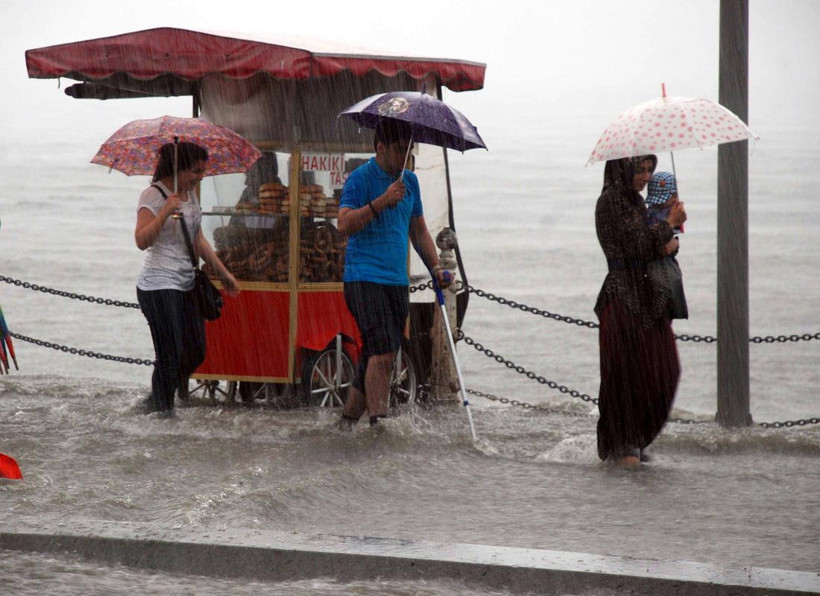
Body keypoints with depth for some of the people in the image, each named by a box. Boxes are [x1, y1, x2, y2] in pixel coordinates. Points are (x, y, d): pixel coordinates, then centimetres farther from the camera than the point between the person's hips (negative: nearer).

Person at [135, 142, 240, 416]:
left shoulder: (190, 194, 14)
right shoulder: (153, 195, -11)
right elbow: (142, 241, -22)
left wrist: (223, 273, 23)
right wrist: (166, 211, -30)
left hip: (186, 285, 8)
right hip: (159, 285, -8)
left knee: (195, 353, 8)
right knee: (170, 356, -10)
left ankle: (154, 402, 24)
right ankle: (161, 409, 1)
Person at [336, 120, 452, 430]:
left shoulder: (409, 181, 16)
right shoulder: (360, 178, -6)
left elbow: (418, 230, 25)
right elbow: (344, 224, -19)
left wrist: (436, 267, 13)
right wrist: (382, 201, -26)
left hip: (397, 282, 7)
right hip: (364, 279, -7)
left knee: (378, 357, 7)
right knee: (382, 353, -18)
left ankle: (348, 420, 17)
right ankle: (379, 423, -19)